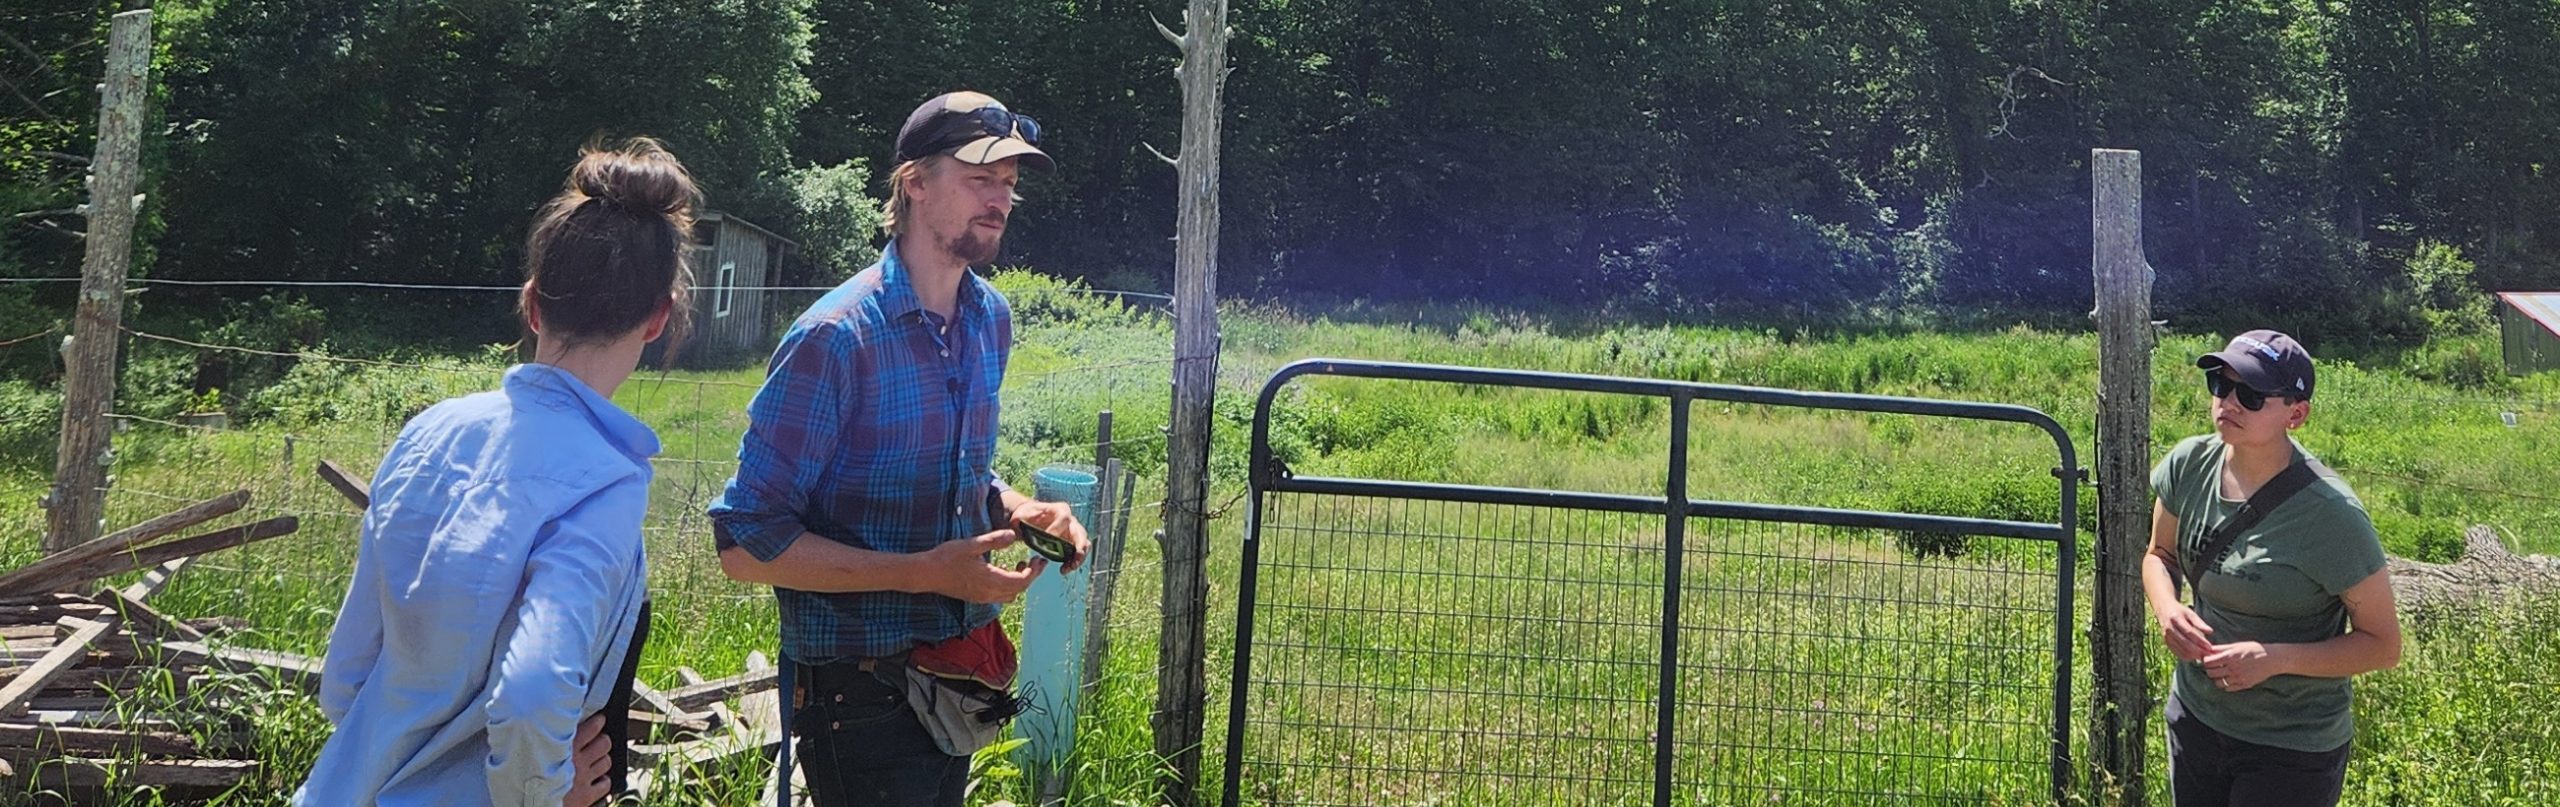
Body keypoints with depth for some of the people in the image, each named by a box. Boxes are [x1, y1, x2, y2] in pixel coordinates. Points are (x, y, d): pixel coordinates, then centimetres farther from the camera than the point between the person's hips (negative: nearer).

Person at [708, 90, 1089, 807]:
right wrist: (926, 573, -26)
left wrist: (1018, 509, -1)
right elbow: (747, 544, -21)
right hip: (861, 690, -7)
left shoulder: (990, 318, 5)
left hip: (953, 677, 8)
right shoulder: (837, 337, -20)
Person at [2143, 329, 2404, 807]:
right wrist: (2167, 609, -12)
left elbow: (2383, 645, -14)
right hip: (2195, 718, 5)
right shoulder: (2190, 465, -9)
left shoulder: (2330, 516, -23)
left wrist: (2276, 659, -27)